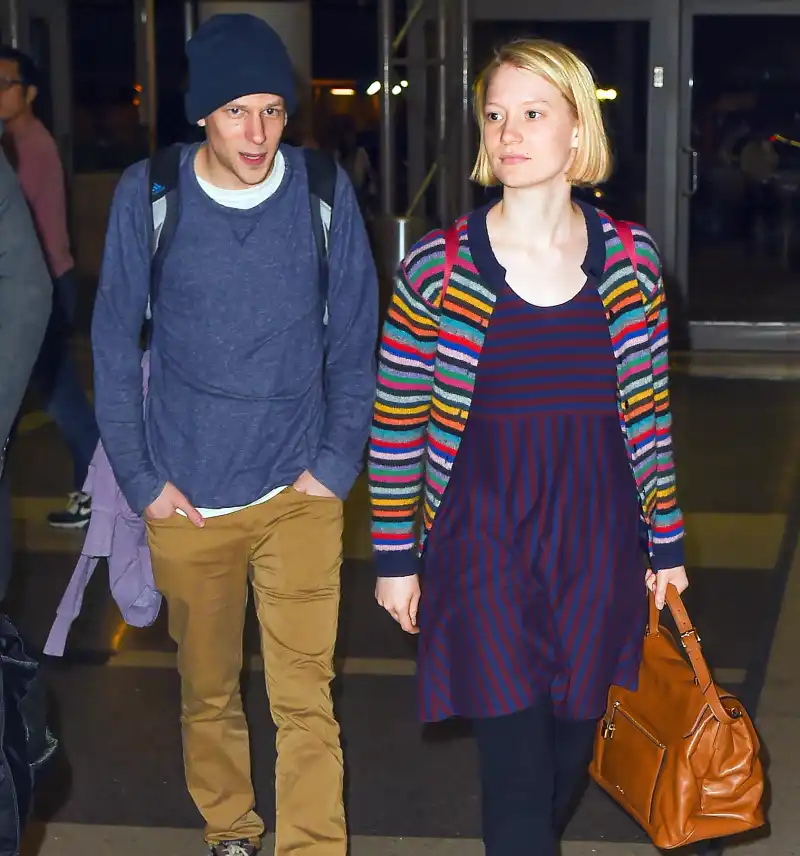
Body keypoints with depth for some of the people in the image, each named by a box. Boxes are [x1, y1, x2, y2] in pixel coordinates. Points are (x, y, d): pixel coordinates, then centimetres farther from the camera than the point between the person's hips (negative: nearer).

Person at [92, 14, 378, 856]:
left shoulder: (324, 193, -6)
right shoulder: (148, 195, -6)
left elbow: (354, 343, 3)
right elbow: (115, 345, 1)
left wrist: (336, 464, -3)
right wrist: (139, 478, -3)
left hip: (298, 493, -1)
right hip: (186, 499, 1)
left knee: (304, 699, -4)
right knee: (207, 690, 16)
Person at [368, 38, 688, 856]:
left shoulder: (630, 260, -2)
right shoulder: (435, 268, -9)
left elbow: (647, 411, 7)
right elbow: (395, 422, -2)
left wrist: (667, 541, 10)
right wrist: (395, 557, 0)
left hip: (596, 545, 3)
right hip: (485, 549, -3)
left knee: (570, 744, 16)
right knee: (516, 766, -3)